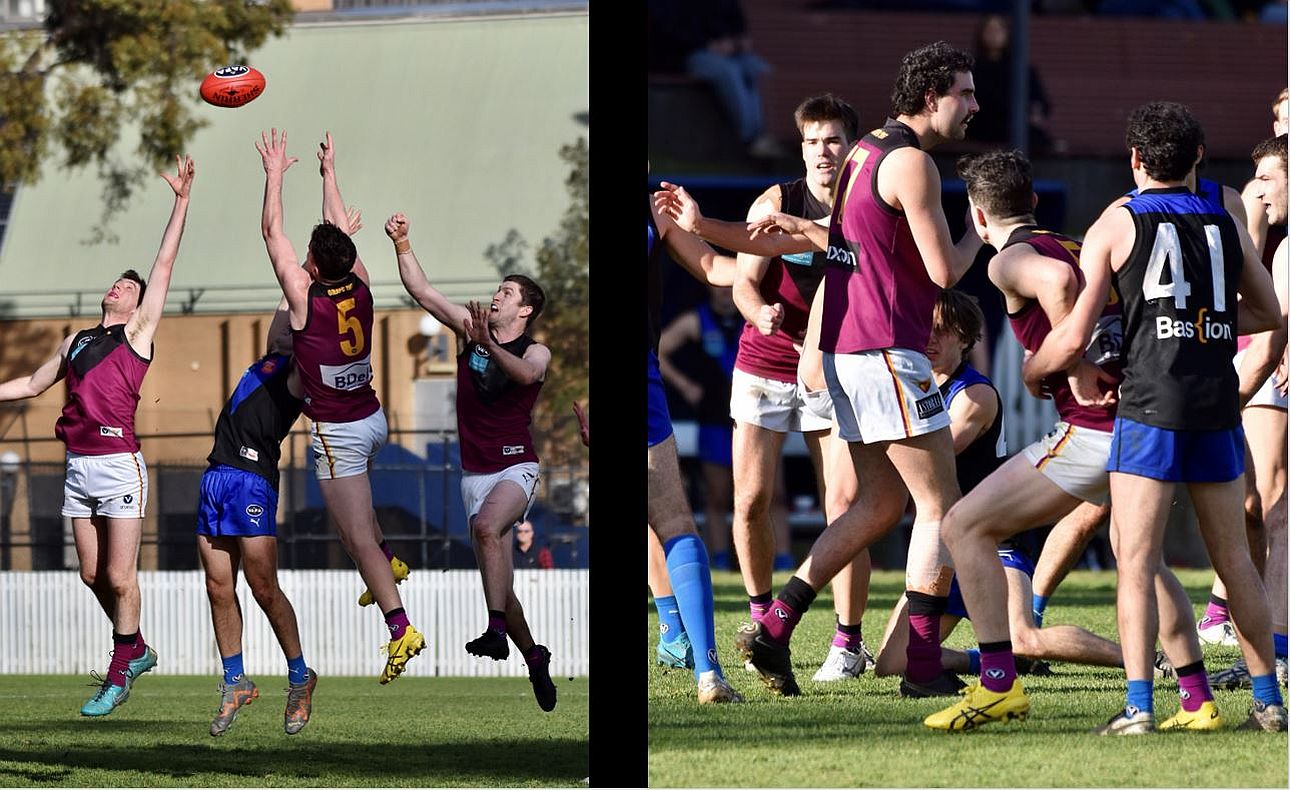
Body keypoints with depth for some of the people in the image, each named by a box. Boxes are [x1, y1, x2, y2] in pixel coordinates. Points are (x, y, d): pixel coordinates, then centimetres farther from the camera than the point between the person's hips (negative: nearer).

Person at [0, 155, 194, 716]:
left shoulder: (139, 332, 4)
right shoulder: (75, 343, 20)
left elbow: (164, 266, 1)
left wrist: (181, 200, -2)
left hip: (118, 464, -6)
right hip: (78, 465, 6)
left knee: (120, 576, -4)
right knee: (93, 574, 10)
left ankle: (119, 673, 5)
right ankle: (137, 650, 27)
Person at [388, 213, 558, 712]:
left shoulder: (536, 352, -4)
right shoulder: (469, 328, 8)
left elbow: (525, 374, -27)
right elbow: (422, 291, 5)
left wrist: (489, 346, -42)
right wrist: (401, 244, -5)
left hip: (515, 466, -5)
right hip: (474, 471, 5)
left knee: (487, 527, -34)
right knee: (494, 569, 6)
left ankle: (497, 630, -39)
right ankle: (533, 656, 21)